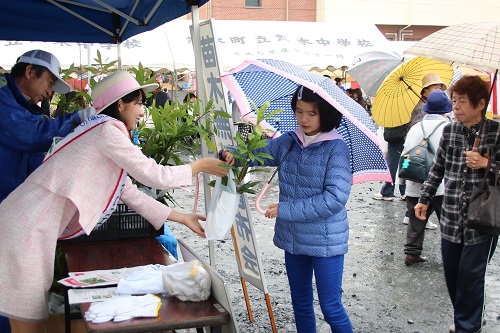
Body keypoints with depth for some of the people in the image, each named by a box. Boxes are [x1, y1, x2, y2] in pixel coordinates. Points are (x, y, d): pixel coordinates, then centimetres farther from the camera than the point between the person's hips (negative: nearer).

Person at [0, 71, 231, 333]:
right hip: (26, 230, -10)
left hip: (35, 229, 10)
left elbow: (130, 193, 20)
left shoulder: (104, 130, 19)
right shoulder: (107, 129, -11)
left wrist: (182, 218, 22)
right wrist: (200, 166, 5)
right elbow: (154, 175, -10)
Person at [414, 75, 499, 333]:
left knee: (470, 274, -2)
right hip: (451, 217, 4)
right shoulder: (449, 131, 6)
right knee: (451, 272, 11)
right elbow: (438, 169, 15)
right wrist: (424, 199, 13)